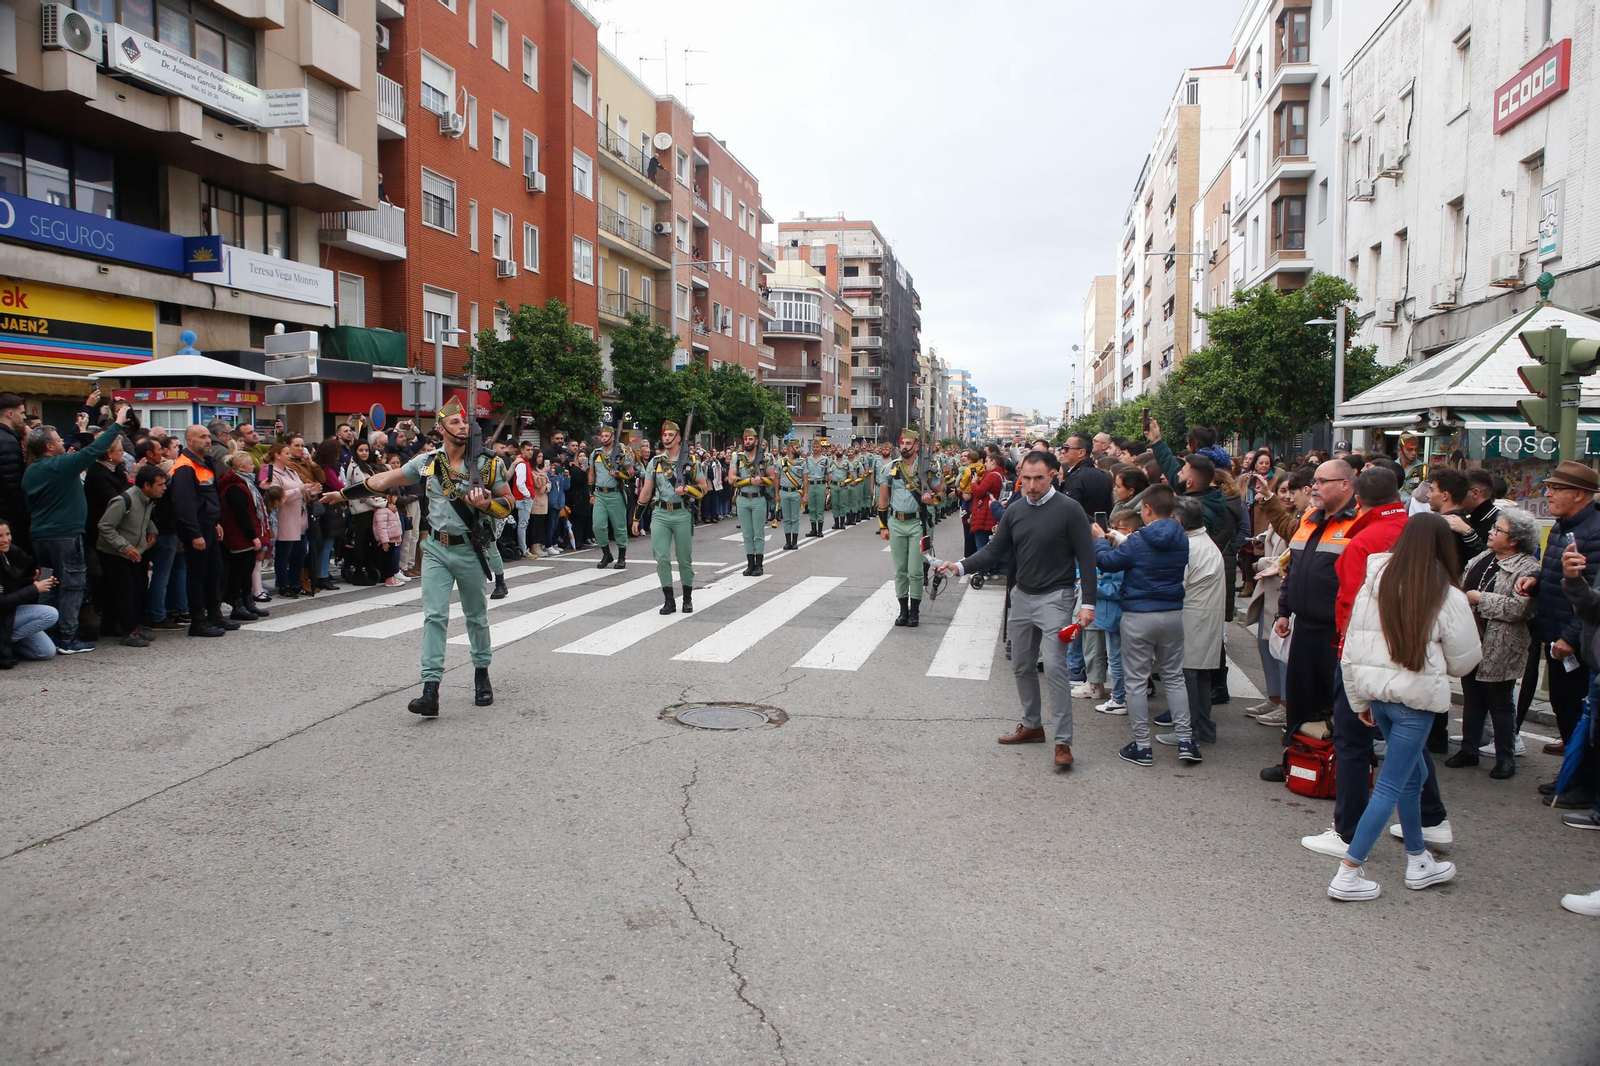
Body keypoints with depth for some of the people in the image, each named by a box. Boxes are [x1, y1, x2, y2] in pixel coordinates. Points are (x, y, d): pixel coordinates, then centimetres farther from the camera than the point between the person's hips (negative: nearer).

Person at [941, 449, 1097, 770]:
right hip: (1022, 596, 6)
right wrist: (961, 567, -8)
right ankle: (1032, 726, 32)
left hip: (1055, 598, -6)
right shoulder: (1015, 511, 5)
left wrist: (1088, 602, -15)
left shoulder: (1069, 509, -11)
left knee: (1054, 667, -14)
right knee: (1022, 666, 14)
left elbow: (1086, 557, -11)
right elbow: (994, 550, 7)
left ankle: (1063, 742, -8)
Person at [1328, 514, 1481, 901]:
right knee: (1391, 786, 1)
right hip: (1416, 699, -5)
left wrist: (1359, 700, 13)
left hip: (1377, 692, 5)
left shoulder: (1374, 584, 1)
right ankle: (1348, 874, 0)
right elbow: (1464, 660, 0)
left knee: (1413, 773, 22)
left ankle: (1418, 862, 33)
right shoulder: (1449, 597, -10)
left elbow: (1352, 650, 4)